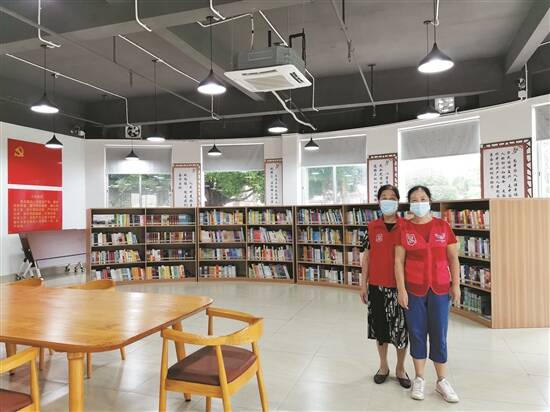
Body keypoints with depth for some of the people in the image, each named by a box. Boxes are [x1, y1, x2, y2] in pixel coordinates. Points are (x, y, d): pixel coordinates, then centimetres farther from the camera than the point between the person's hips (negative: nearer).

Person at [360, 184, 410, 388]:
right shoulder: (372, 227, 1)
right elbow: (366, 256, 5)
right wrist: (364, 284, 4)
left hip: (399, 285, -1)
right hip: (376, 285, 2)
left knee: (401, 327, 8)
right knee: (380, 325, 13)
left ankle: (400, 369, 29)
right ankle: (383, 366, 32)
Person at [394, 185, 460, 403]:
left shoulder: (443, 226, 1)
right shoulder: (404, 228, -3)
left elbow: (453, 257, 5)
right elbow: (398, 260, -3)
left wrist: (456, 285, 0)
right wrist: (401, 289, -8)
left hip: (440, 289, 1)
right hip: (414, 289, -1)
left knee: (439, 335, 8)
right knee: (417, 334, 9)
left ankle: (442, 381, 24)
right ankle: (419, 379, 25)